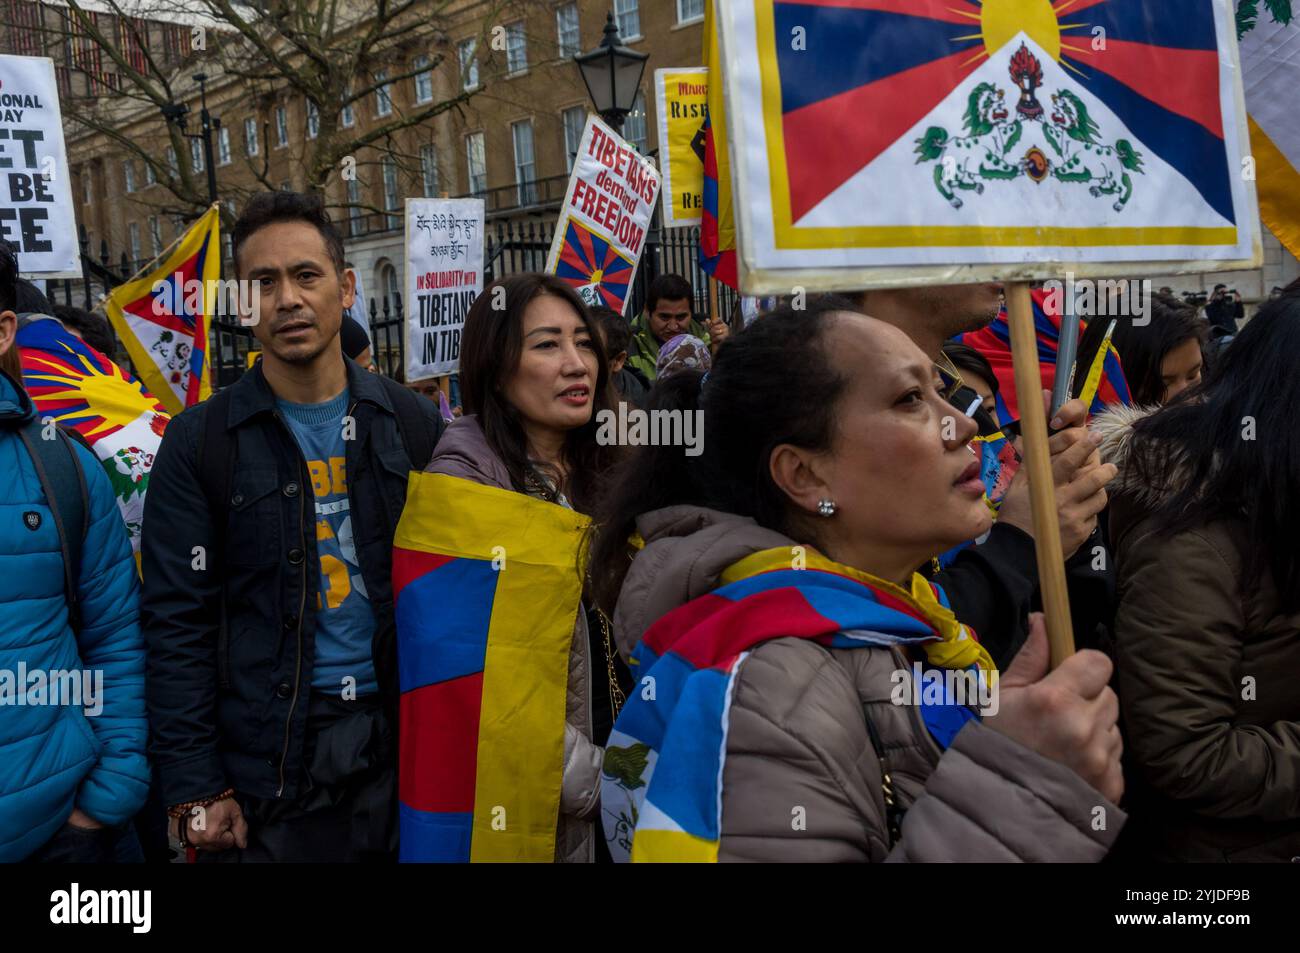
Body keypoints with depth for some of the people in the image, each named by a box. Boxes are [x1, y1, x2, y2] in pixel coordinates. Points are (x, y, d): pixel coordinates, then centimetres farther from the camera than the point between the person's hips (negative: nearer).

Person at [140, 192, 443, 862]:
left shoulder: (410, 423, 3)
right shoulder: (199, 442, -3)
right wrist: (195, 789, -7)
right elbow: (178, 625, -4)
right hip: (266, 755, -2)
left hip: (401, 738, 2)